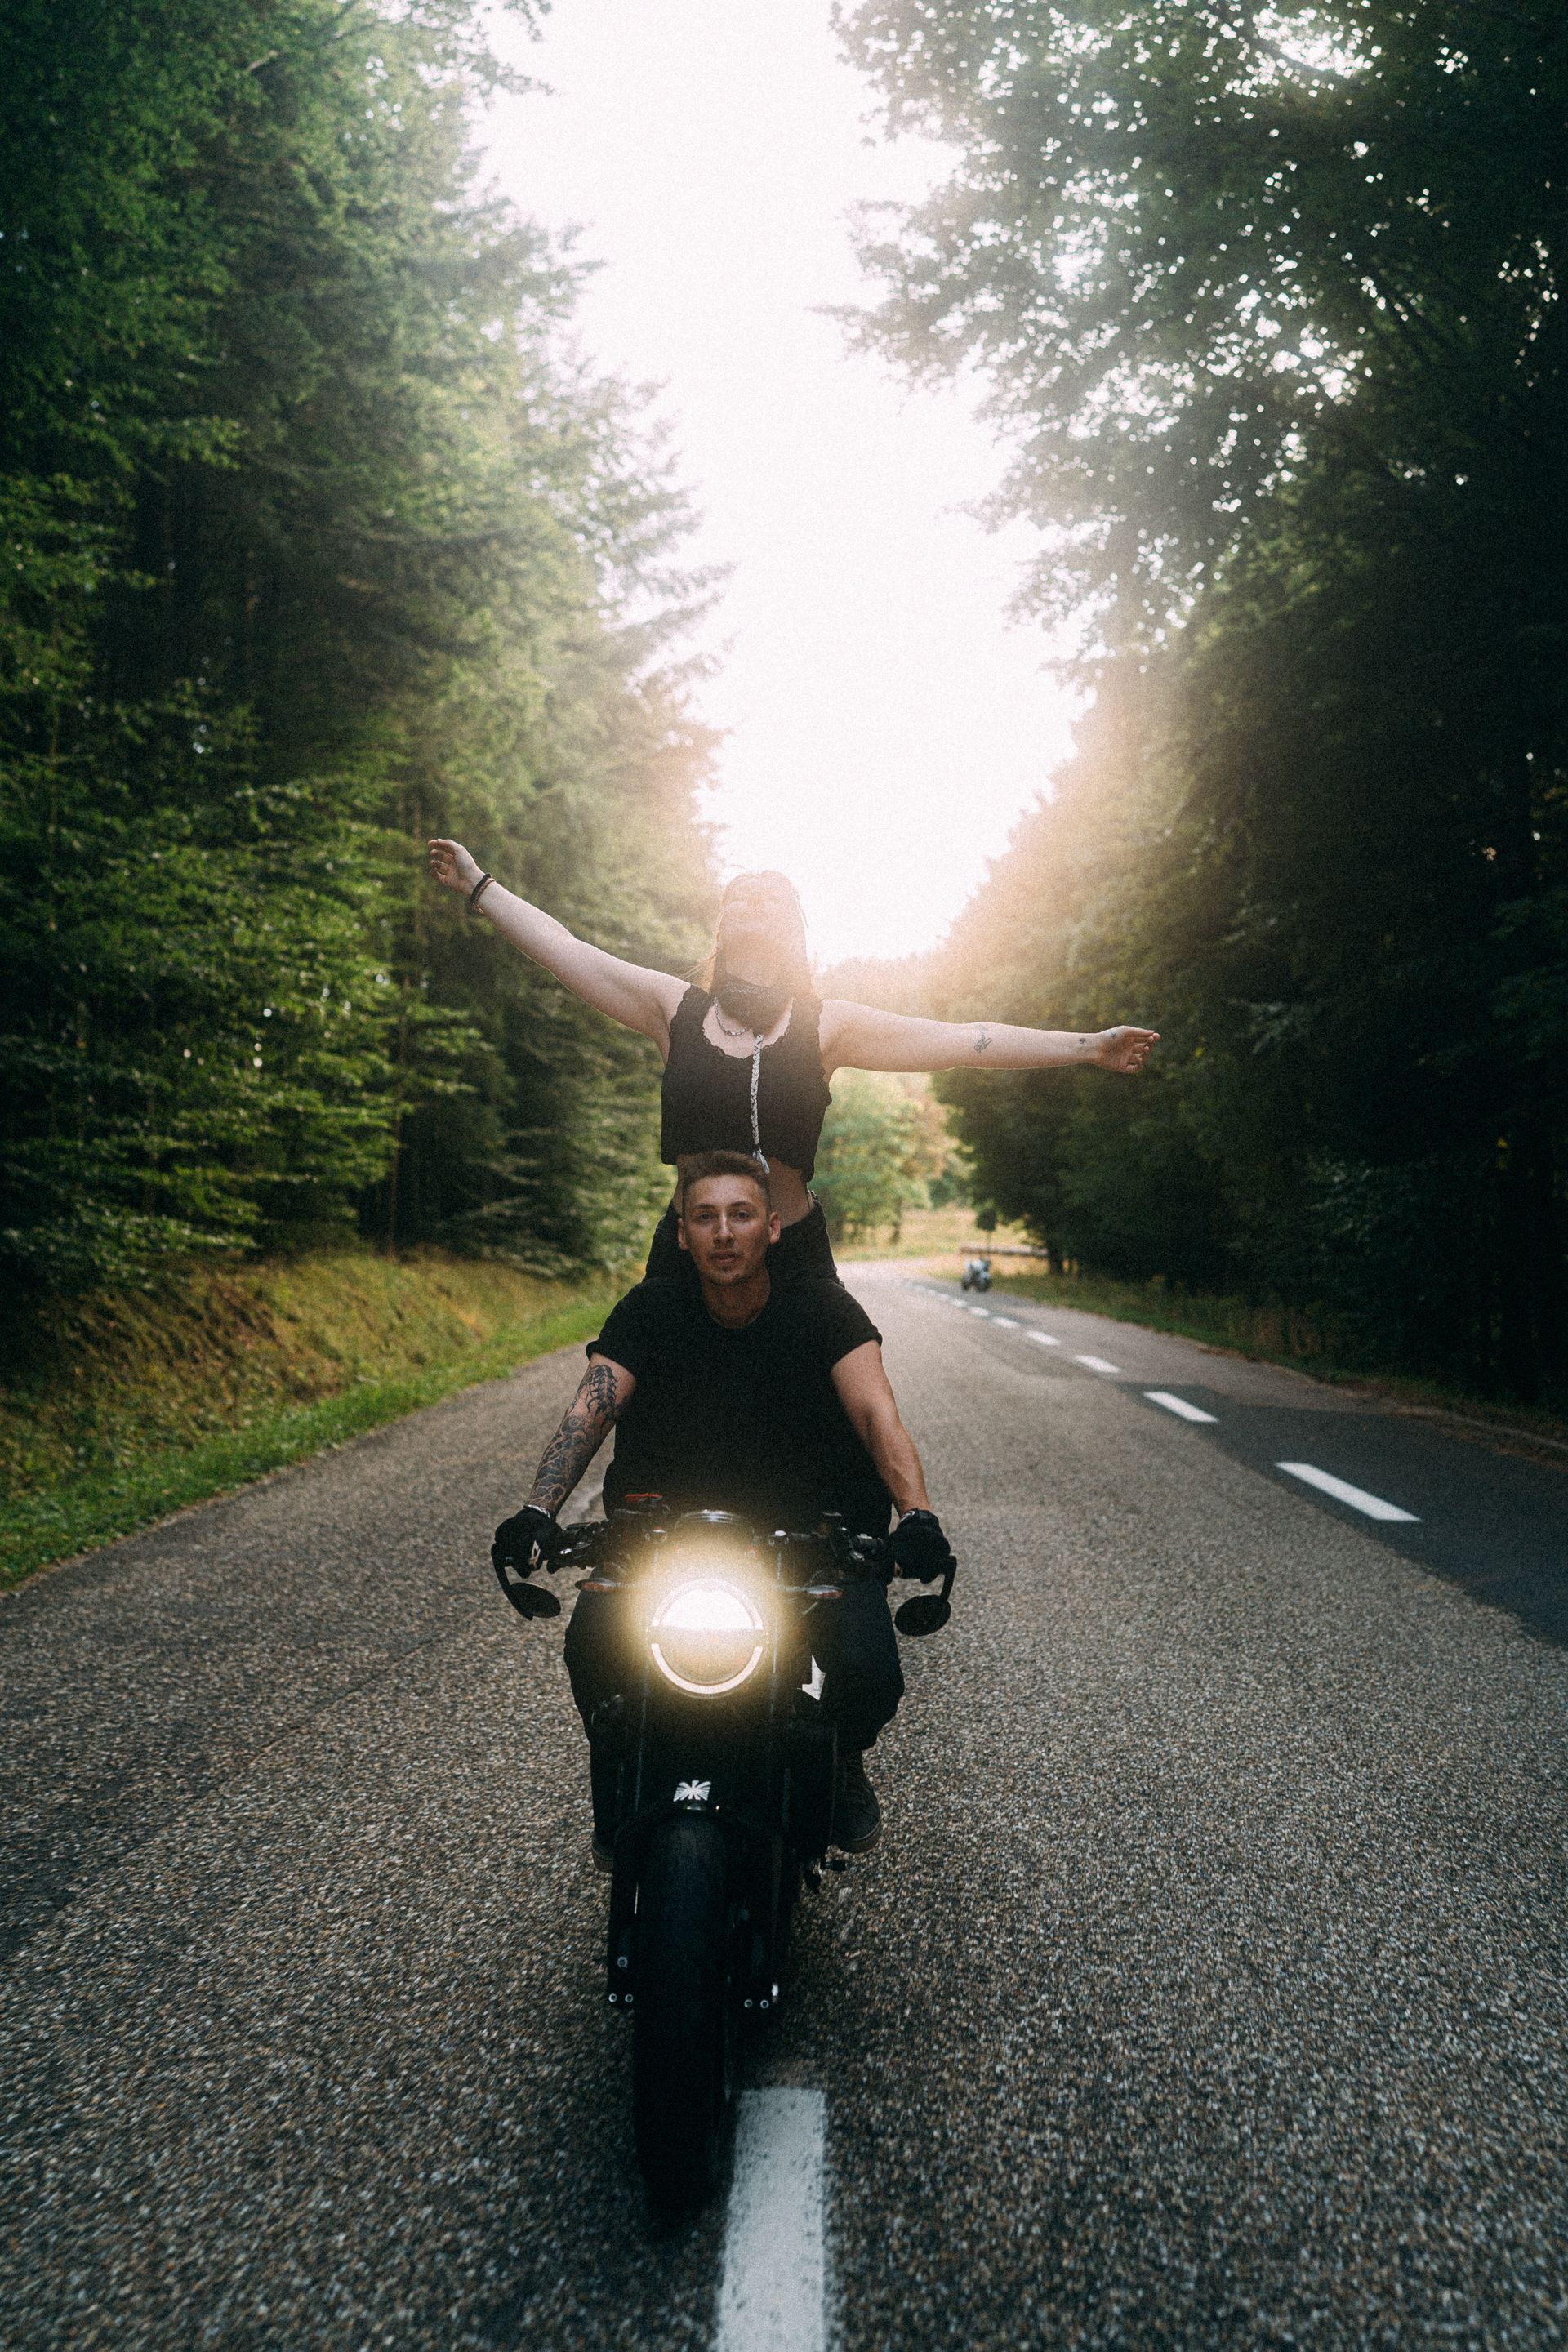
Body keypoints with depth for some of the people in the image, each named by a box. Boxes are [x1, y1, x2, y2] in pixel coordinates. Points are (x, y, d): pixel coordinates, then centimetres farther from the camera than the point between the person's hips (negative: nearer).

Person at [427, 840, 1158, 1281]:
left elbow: (960, 1041, 1)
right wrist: (480, 886, 14)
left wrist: (1086, 1047, -2)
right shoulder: (676, 1008, 6)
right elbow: (565, 950, 10)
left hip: (792, 1254, 0)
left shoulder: (826, 1024, 3)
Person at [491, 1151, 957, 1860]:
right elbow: (588, 1410, -16)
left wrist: (915, 1513, -40)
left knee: (868, 1670, -22)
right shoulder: (651, 1310, -5)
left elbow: (876, 1413, -21)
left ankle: (843, 1763, 18)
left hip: (812, 1529, -1)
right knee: (592, 1645, -21)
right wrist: (537, 1510, -34)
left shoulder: (822, 1307, -8)